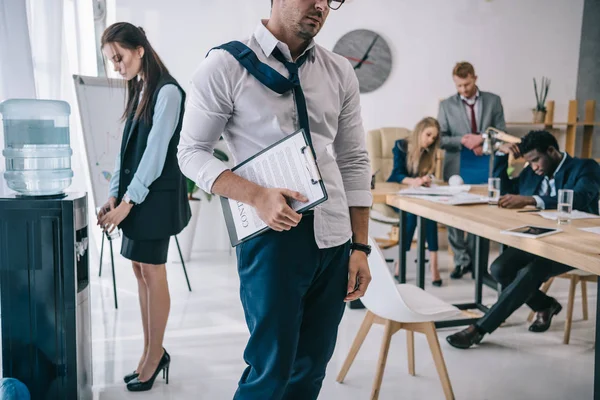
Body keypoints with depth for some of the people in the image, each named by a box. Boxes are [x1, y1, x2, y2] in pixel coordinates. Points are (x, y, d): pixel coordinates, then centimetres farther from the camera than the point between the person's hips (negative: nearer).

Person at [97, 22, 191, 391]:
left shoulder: (168, 91, -12)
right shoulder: (139, 90, 14)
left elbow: (156, 152, -16)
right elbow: (128, 148, 13)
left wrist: (128, 201, -16)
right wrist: (114, 194, 5)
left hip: (156, 194, -8)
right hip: (134, 193, 8)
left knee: (152, 272, -2)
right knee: (141, 271, 9)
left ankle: (155, 355, 9)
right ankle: (152, 352, 18)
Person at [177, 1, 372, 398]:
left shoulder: (340, 72, 8)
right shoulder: (227, 65, -5)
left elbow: (355, 161, 11)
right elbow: (192, 151, -3)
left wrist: (360, 246, 7)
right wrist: (257, 195, -19)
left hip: (334, 238, 5)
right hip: (272, 236, -4)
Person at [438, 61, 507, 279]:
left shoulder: (493, 101, 5)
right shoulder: (447, 105, 2)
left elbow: (501, 133, 4)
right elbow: (441, 139, -2)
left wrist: (484, 142, -15)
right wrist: (463, 141, -18)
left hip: (484, 168, 0)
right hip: (456, 168, 0)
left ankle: (472, 259, 18)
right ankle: (462, 260, 14)